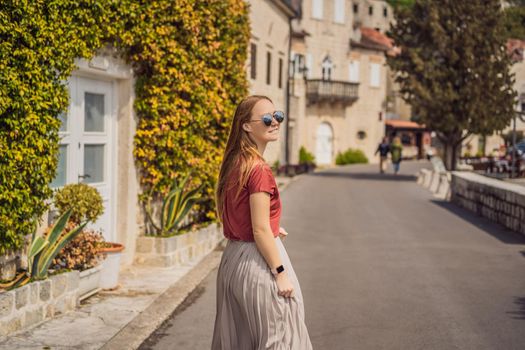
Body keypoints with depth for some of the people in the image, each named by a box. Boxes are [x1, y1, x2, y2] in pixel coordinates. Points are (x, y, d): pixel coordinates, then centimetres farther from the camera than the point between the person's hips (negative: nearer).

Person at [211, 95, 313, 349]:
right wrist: (281, 273, -17)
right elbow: (260, 231, -21)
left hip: (233, 257, 9)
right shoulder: (259, 169, -19)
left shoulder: (233, 164, 7)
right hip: (257, 261, -9)